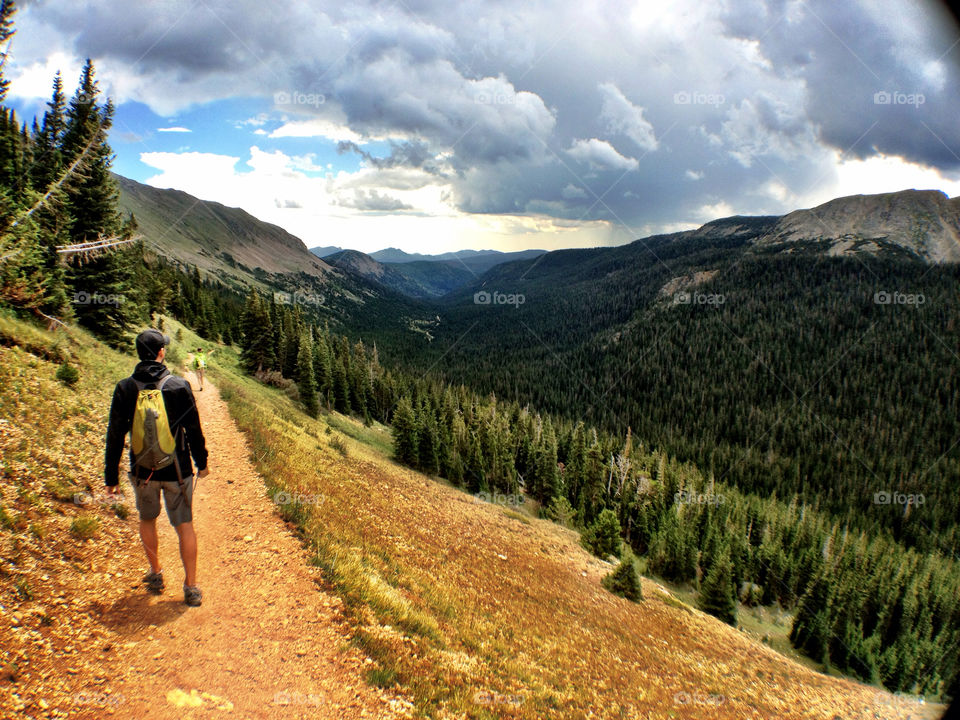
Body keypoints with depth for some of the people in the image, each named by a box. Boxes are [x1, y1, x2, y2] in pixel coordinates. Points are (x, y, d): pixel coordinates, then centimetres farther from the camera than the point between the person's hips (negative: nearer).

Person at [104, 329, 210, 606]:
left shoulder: (125, 388, -6)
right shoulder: (179, 386, -10)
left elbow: (115, 435, -4)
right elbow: (194, 429, -4)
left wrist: (111, 477, 4)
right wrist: (201, 462, 10)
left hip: (142, 470, 2)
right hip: (176, 470, -2)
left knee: (147, 520, 23)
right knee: (184, 526, 7)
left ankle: (156, 575, 35)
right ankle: (191, 587, 11)